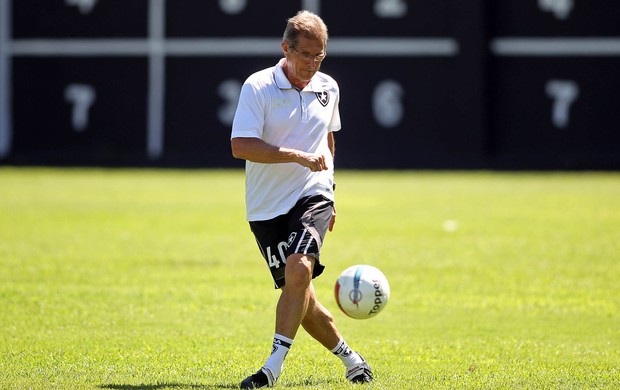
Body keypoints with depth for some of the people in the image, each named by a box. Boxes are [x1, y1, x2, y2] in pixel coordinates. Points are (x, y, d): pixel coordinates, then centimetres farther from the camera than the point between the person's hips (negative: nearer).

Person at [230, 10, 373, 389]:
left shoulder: (328, 88, 7)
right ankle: (347, 355, 22)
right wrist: (298, 156, -25)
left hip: (314, 195, 1)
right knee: (299, 292, 0)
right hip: (267, 206, -1)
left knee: (299, 268, -24)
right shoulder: (258, 87, -9)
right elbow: (240, 145, -20)